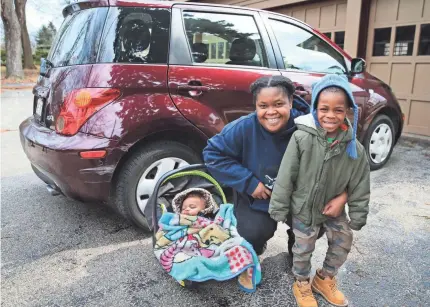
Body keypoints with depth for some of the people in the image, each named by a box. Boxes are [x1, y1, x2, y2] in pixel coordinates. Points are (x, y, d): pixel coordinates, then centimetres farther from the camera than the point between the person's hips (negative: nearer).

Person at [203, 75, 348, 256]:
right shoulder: (244, 128, -25)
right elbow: (212, 154, -19)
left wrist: (343, 194, -26)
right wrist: (248, 182, -23)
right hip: (257, 199, -1)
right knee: (253, 234, -20)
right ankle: (252, 255, 22)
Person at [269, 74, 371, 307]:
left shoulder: (354, 147, -15)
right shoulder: (302, 138, -25)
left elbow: (359, 185, -4)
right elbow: (286, 176, -18)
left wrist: (358, 215, -1)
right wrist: (279, 207, -14)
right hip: (304, 207, -3)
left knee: (343, 244, 15)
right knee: (303, 249, 10)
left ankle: (325, 278, 41)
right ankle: (302, 284, 38)